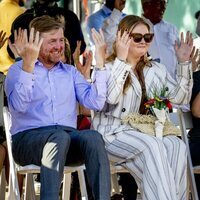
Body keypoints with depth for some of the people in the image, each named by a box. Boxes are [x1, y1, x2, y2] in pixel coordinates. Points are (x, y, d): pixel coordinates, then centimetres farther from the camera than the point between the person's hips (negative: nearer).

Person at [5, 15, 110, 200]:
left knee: (93, 137, -31)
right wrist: (28, 64, -18)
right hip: (28, 137, -3)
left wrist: (100, 64, 1)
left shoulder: (70, 72, 23)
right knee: (59, 136, -37)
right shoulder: (18, 70, 11)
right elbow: (19, 105, -10)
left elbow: (95, 103, 6)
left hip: (68, 137, 4)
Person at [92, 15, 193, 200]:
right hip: (113, 134, -5)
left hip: (146, 132, 5)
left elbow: (180, 98, 11)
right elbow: (110, 97, -19)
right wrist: (121, 60, -20)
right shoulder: (107, 68, 2)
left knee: (177, 146, -28)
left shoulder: (155, 70, 18)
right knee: (153, 147, -35)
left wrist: (184, 63, 3)